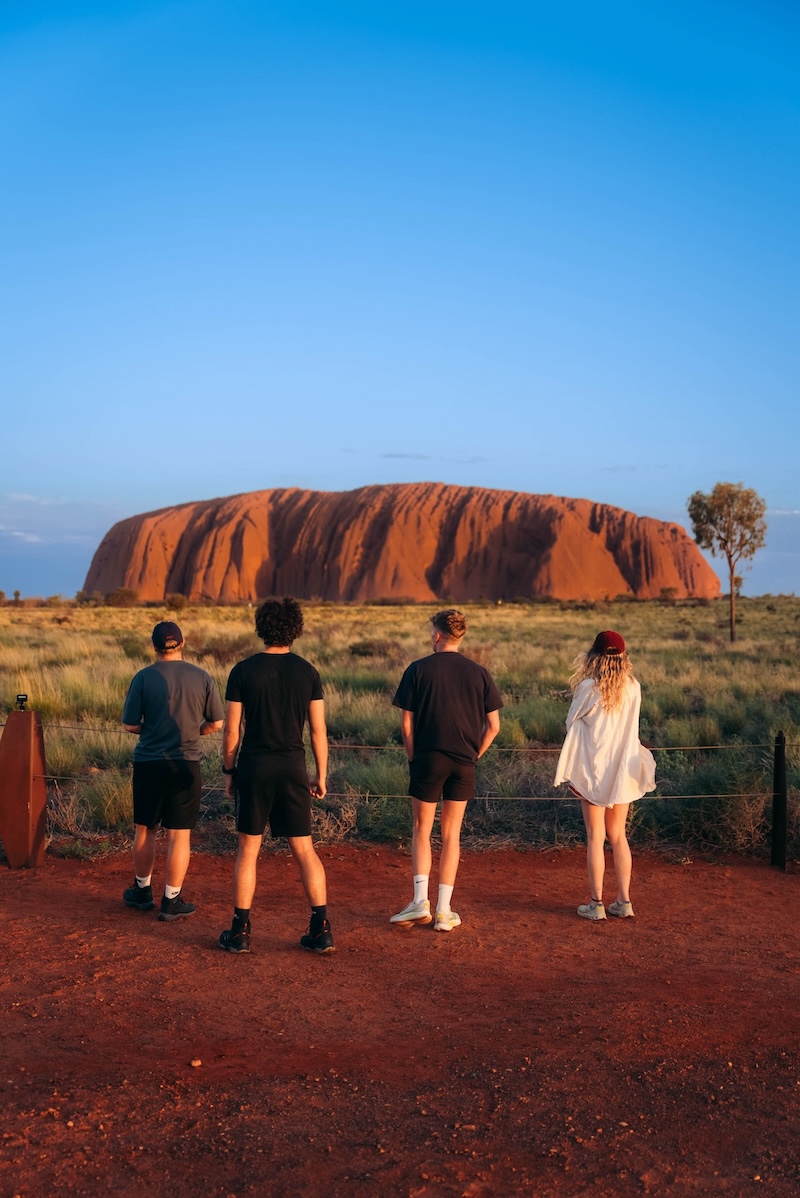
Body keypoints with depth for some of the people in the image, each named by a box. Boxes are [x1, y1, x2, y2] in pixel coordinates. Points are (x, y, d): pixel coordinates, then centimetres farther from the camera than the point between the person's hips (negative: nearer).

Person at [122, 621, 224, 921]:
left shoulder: (144, 678, -6)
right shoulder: (202, 677, -3)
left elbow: (129, 725, -4)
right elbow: (216, 723, 1)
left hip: (148, 763, 0)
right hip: (185, 763, 0)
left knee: (145, 829, 16)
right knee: (179, 834, 5)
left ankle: (142, 890, 30)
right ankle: (171, 901, 10)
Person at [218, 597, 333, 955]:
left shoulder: (243, 671, -5)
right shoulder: (307, 672, -1)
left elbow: (231, 730, -4)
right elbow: (318, 730, 0)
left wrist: (228, 772, 8)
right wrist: (321, 776, 9)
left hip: (254, 768, -1)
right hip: (293, 769, 1)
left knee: (247, 850, 9)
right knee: (304, 850, 8)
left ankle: (240, 932, 12)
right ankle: (321, 929, 5)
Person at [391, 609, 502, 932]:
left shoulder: (418, 669, -3)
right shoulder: (479, 673, 4)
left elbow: (406, 723, -4)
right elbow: (493, 726, 2)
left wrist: (413, 758, 7)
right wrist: (473, 756, 13)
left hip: (428, 759, -2)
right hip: (463, 764, 3)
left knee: (421, 830, 11)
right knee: (451, 834, 10)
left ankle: (420, 902, -1)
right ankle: (444, 911, 11)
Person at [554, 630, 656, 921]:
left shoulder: (589, 687, -14)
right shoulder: (633, 688, -1)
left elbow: (571, 722, -4)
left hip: (594, 770, -4)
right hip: (623, 770, 4)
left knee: (595, 837, 3)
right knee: (618, 836, 14)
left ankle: (596, 903, 6)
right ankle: (624, 901, 15)